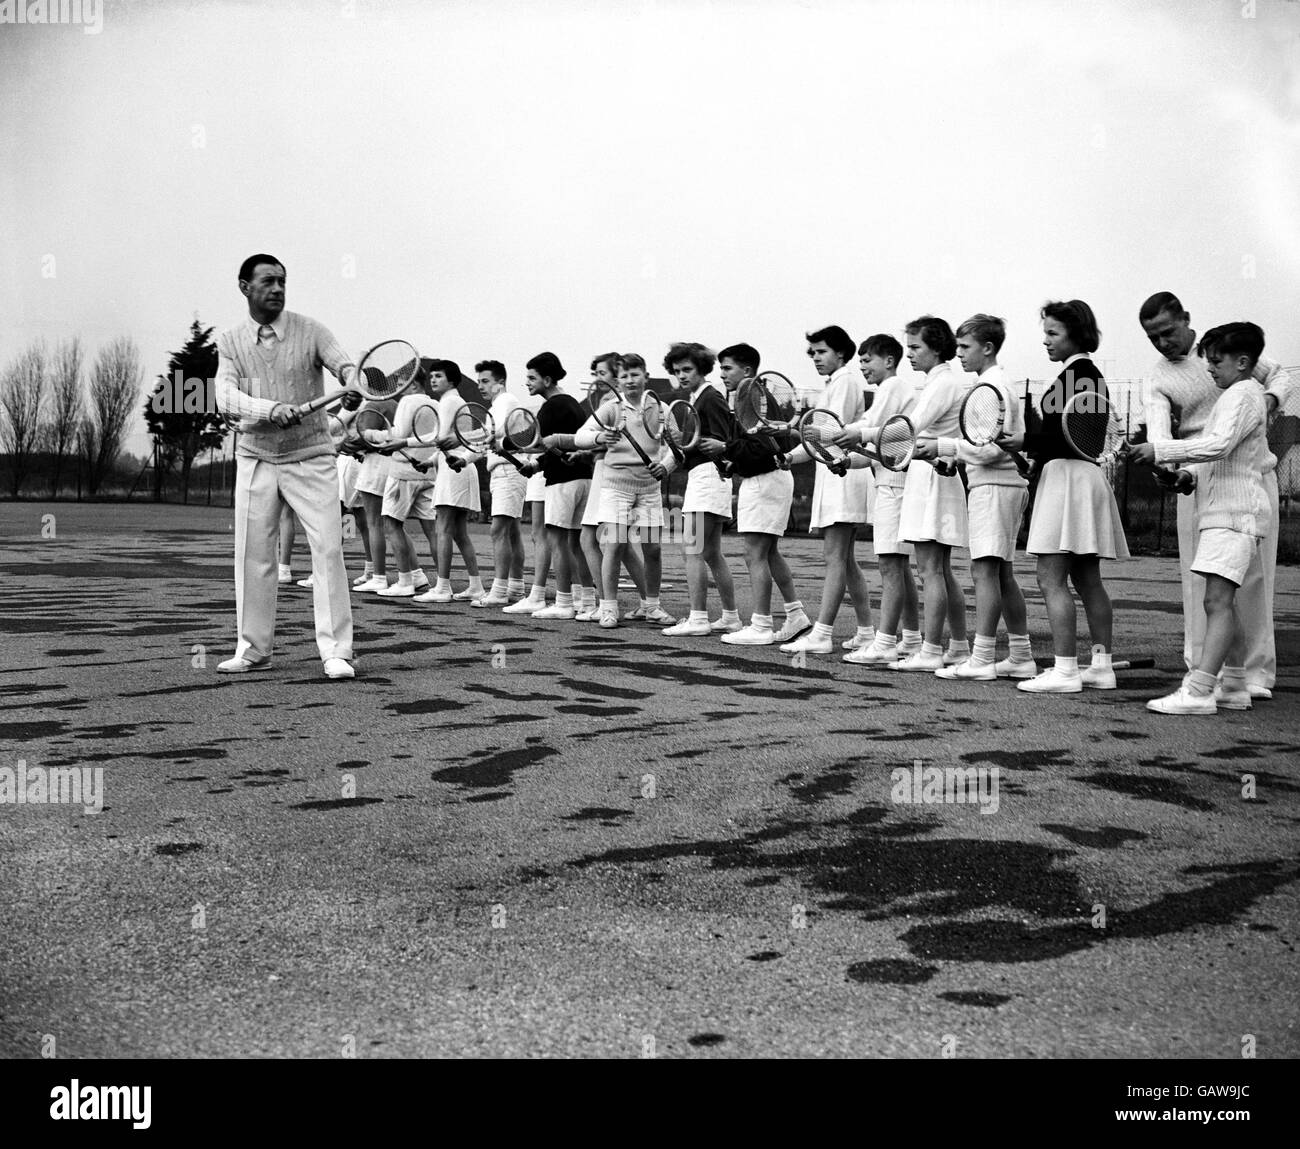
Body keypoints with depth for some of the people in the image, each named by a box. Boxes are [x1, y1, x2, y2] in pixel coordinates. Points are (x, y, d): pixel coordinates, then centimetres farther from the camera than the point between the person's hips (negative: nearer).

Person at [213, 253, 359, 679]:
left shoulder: (310, 332, -1)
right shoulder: (229, 342, 3)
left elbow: (345, 365, -11)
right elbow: (227, 397, -10)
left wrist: (353, 385, -35)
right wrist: (271, 409, -28)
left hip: (311, 459, -2)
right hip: (256, 460, 2)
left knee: (328, 550, -9)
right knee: (253, 556, 6)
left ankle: (335, 651, -5)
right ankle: (253, 649, 18)